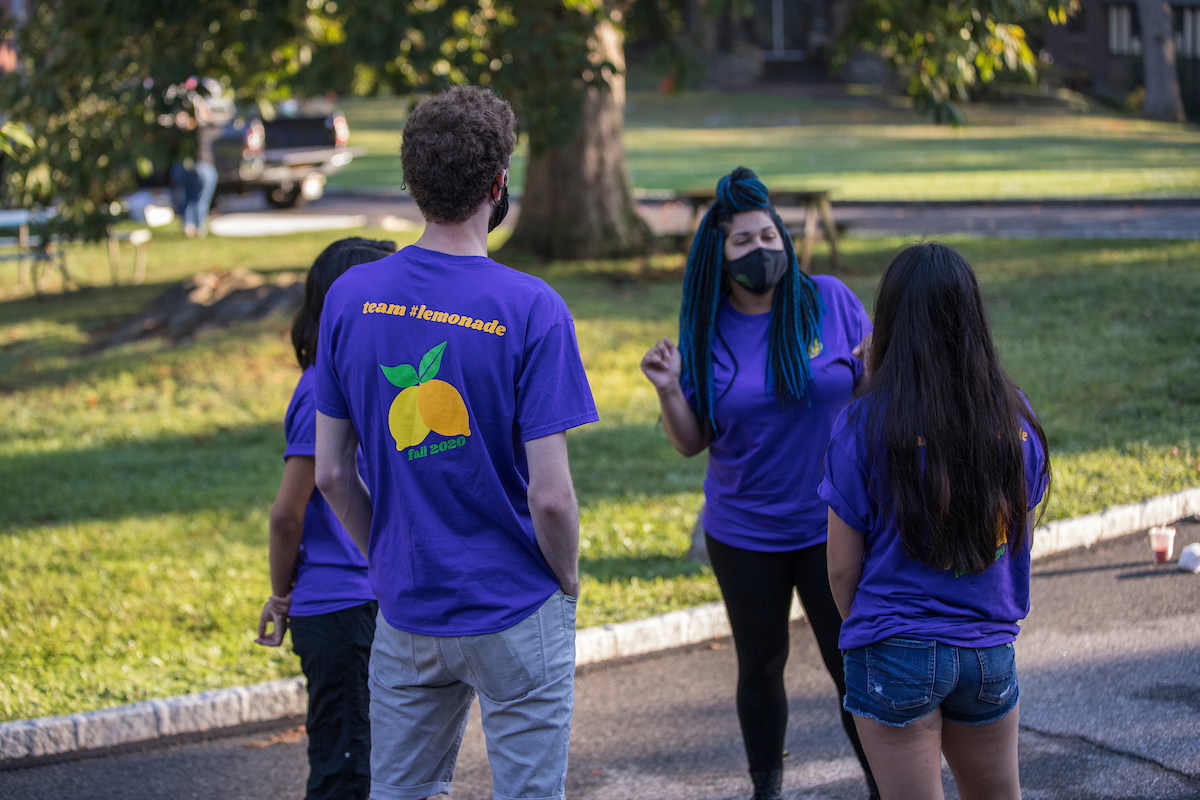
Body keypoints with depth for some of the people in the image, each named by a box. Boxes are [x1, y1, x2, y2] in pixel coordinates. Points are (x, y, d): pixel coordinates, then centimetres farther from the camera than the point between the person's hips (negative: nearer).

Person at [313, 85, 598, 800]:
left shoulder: (351, 297, -4)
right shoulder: (531, 310, -18)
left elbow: (332, 473, 2)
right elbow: (550, 497, -19)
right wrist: (568, 580, 0)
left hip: (406, 613, 4)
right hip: (517, 617, -4)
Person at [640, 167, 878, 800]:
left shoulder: (830, 301, -6)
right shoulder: (707, 331, -4)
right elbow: (691, 442, -1)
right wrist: (669, 390, -18)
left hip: (831, 527, -1)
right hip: (744, 534, 2)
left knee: (854, 666, -2)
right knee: (761, 666, 14)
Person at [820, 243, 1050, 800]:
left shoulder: (865, 425, -13)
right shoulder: (1014, 415, -3)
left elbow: (843, 567, -7)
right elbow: (1022, 536, 8)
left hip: (897, 654, -3)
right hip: (990, 650, 4)